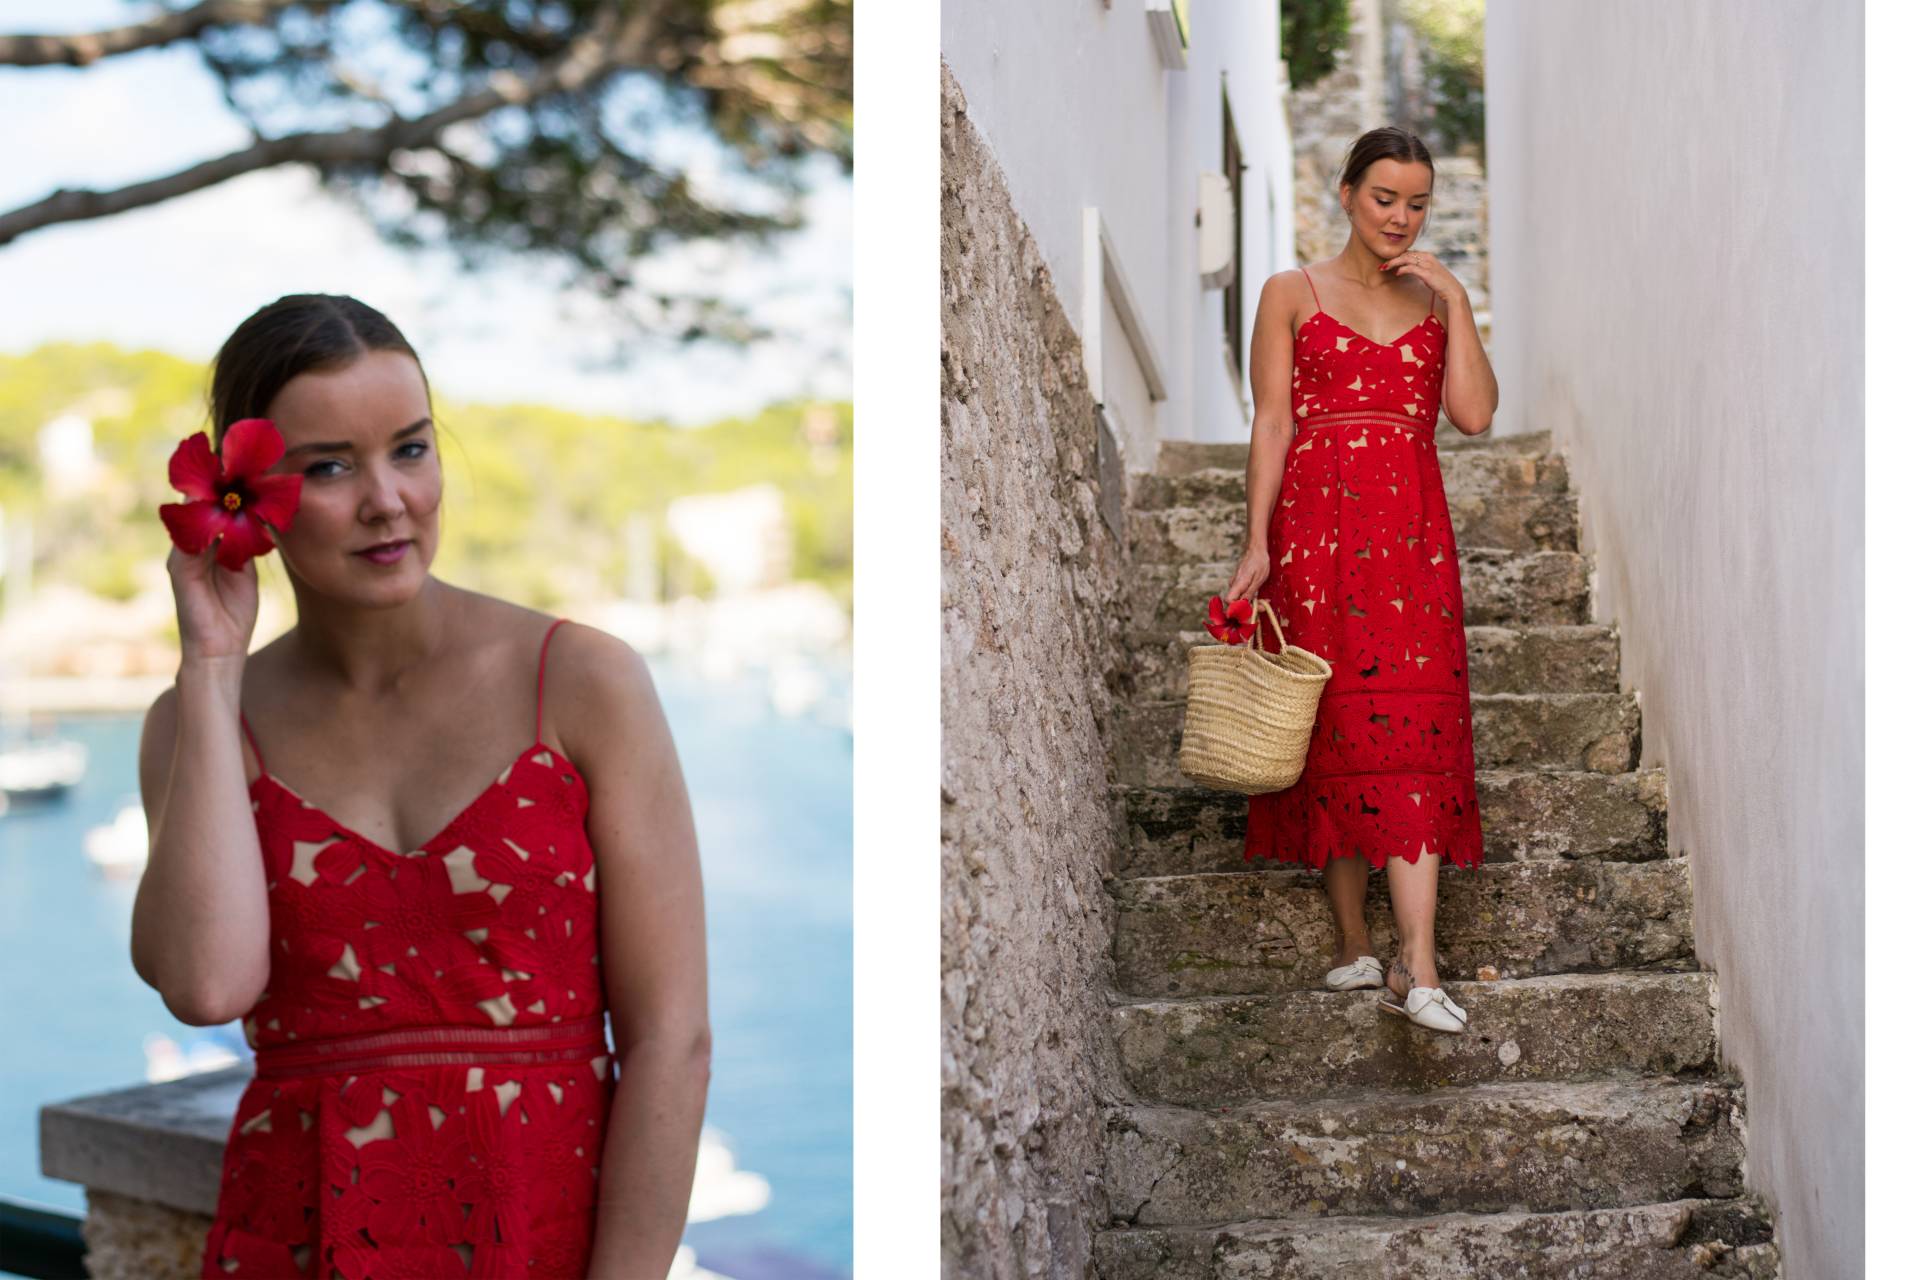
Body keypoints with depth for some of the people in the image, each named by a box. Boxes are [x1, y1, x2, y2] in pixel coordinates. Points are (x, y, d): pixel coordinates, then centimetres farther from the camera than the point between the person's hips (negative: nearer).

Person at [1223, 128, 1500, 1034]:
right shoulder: (1291, 294, 9)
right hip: (1315, 519, -1)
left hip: (1411, 529, 2)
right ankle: (1352, 942, 9)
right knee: (1333, 723, -1)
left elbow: (1475, 415, 2)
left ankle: (1416, 968, -15)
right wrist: (1256, 544, -8)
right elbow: (1271, 423, 1)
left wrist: (1455, 302, 0)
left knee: (1415, 726, -9)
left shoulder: (1440, 298, 16)